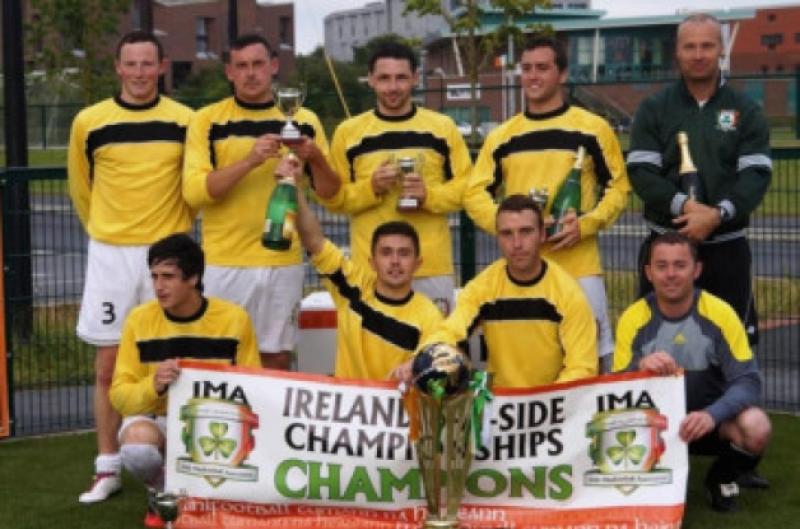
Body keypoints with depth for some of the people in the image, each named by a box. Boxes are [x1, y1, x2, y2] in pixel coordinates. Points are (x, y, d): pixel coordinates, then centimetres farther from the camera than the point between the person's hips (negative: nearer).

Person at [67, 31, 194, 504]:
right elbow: (80, 185, 12)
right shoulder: (90, 122, -2)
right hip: (111, 254, 0)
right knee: (109, 365, 3)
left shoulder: (185, 121, -2)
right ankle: (108, 469, 11)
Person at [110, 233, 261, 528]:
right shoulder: (140, 319, -8)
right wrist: (153, 385, -31)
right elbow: (119, 394, -9)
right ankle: (163, 492, 3)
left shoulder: (234, 318, -9)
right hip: (157, 417, 0)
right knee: (137, 447, -36)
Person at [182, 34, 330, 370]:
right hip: (223, 262, -2)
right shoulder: (207, 121, 0)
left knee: (277, 359, 8)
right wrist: (249, 161, -22)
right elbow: (194, 191, -11)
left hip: (283, 261, 2)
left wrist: (315, 159, -13)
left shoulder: (303, 120, 6)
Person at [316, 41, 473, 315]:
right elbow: (333, 196, 5)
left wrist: (428, 195, -12)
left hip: (432, 267, 0)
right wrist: (371, 187, -13)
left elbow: (466, 186, 6)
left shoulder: (443, 127, 7)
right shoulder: (348, 132, 6)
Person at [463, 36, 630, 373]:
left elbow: (618, 187, 6)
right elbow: (475, 194, 9)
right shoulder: (502, 136, 11)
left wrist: (586, 224, -11)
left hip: (579, 268, -2)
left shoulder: (592, 127, 4)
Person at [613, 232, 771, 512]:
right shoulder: (632, 318, -12)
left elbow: (748, 381, -18)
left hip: (710, 419, 0)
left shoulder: (720, 313, -15)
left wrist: (711, 415, -39)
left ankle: (721, 479, 4)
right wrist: (639, 367, -38)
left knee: (756, 429, -32)